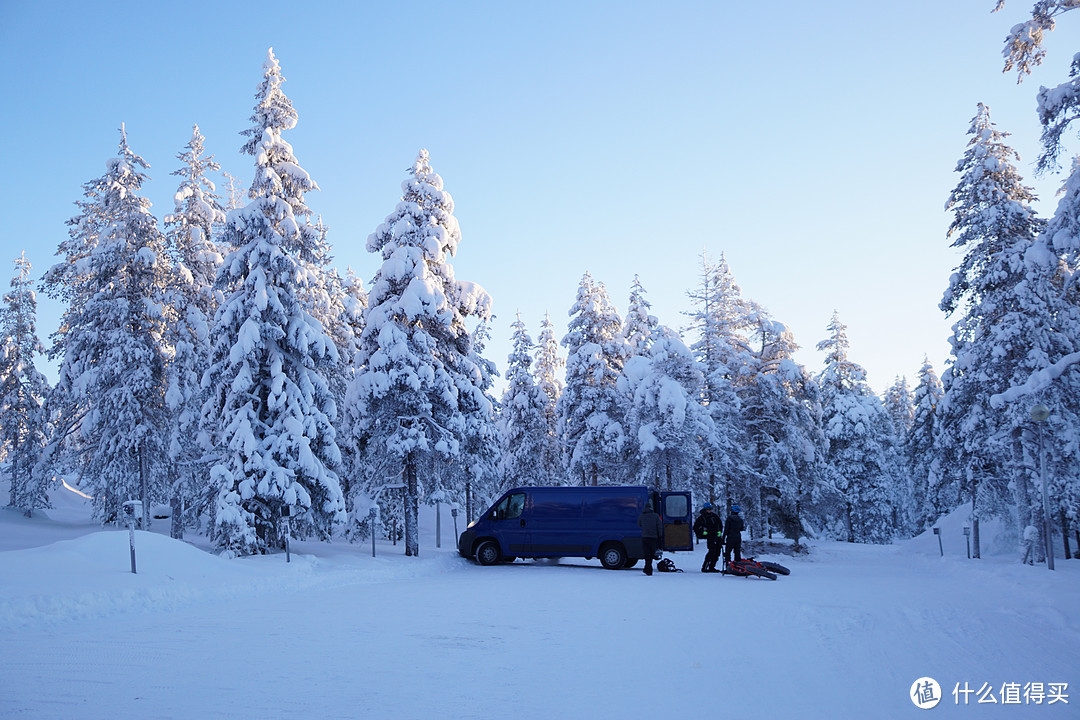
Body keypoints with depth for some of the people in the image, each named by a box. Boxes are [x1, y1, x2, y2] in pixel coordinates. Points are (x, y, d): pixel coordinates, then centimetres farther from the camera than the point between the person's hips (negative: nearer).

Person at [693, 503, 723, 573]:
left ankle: (711, 567, 11)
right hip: (710, 537, -5)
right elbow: (695, 527, 2)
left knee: (717, 552, 3)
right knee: (712, 552, -18)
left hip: (717, 536, 6)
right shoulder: (701, 518, -2)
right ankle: (704, 567, -14)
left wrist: (720, 531, 9)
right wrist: (702, 532, -8)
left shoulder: (714, 516, 10)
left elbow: (720, 523, 23)